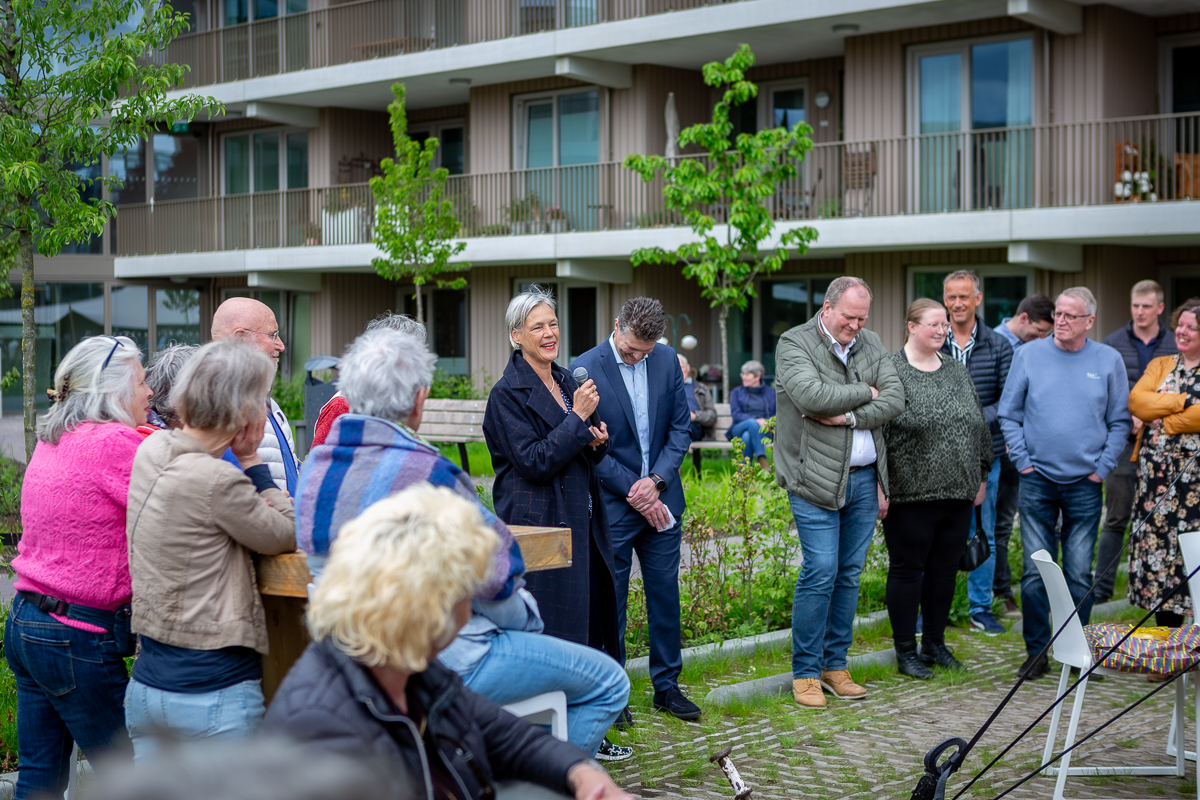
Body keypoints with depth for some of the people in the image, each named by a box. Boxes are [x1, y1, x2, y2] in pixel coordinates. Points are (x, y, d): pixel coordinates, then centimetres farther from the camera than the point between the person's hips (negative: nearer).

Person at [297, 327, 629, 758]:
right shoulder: (424, 472, -24)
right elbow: (494, 573, -18)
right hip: (443, 663, -9)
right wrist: (524, 617, 3)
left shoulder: (314, 466, 2)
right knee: (608, 682, 4)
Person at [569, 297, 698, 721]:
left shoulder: (667, 360, 2)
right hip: (612, 505, -4)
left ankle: (667, 685, 23)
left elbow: (680, 427, 5)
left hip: (660, 499, 4)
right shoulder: (585, 369, -12)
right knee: (610, 601, 3)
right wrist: (633, 492, -13)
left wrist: (656, 480, -8)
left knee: (665, 594, 10)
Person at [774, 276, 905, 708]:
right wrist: (864, 392, -9)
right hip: (816, 480, -5)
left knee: (849, 574, 10)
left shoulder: (871, 344, 11)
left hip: (864, 479, 6)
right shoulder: (794, 344, -6)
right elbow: (812, 396, -22)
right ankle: (805, 673, 2)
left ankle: (836, 665, 20)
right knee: (820, 573, -8)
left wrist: (848, 416, -13)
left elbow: (895, 398, 0)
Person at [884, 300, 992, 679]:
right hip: (911, 495, -6)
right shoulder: (891, 372, -7)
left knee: (945, 569, 11)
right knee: (907, 569, 2)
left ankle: (935, 644, 24)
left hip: (957, 492, 6)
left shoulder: (956, 370, 13)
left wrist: (981, 476, 15)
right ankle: (905, 651, 12)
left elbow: (979, 424, 19)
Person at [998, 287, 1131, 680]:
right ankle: (1036, 651, 9)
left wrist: (1103, 467, 0)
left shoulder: (1108, 360, 4)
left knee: (1080, 574, 3)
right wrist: (1022, 461, -2)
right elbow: (1008, 414, 7)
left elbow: (1119, 422, 9)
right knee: (1035, 572, -1)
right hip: (1037, 481, 0)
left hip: (1084, 485, 0)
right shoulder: (1029, 355, 3)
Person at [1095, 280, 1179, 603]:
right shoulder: (1113, 343, 5)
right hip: (1122, 442, 0)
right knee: (1116, 518, 1)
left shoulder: (1175, 346, 5)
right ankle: (1102, 586, 6)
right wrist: (1127, 418, -11)